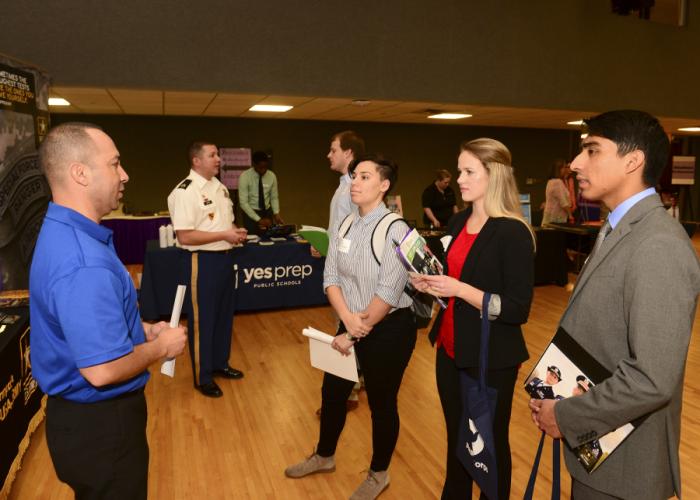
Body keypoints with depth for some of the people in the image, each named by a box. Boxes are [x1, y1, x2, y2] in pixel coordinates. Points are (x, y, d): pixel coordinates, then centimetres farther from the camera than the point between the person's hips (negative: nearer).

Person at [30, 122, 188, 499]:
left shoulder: (62, 233, 3)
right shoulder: (83, 262, -32)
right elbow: (103, 370, -33)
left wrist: (143, 330, 6)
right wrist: (160, 346, -16)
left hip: (84, 413, 10)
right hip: (100, 423, -9)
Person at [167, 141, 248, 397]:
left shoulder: (219, 186, 10)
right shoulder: (185, 192, -18)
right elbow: (184, 236, -24)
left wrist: (236, 231, -2)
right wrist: (224, 235, -21)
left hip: (224, 257, 9)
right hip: (202, 261, -8)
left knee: (224, 314, 20)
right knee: (202, 319, 5)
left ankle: (219, 363, 39)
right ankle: (202, 378, 22)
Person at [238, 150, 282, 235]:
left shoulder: (272, 176, -5)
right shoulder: (245, 177, -16)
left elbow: (274, 197, 3)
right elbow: (243, 203, -18)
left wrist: (276, 214, -14)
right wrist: (259, 219, -24)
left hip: (267, 212, 3)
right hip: (250, 213, -3)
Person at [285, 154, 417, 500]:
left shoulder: (395, 230, -19)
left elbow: (387, 294, -21)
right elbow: (330, 277, 0)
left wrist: (354, 335, -15)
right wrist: (348, 319, -17)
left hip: (388, 329, -6)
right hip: (351, 324, 7)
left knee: (381, 402, 10)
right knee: (332, 392, 19)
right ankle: (324, 456, 45)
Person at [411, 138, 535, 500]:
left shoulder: (513, 232, -18)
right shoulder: (458, 222, 4)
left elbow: (518, 310, -20)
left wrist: (460, 290, -26)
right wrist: (429, 284, -5)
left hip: (490, 359, -7)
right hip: (450, 350, 7)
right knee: (456, 437, 23)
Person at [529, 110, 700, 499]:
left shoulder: (658, 247, -25)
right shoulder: (622, 230, 6)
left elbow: (653, 379, -29)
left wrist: (567, 417, -18)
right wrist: (556, 399, 3)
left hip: (622, 459, -8)